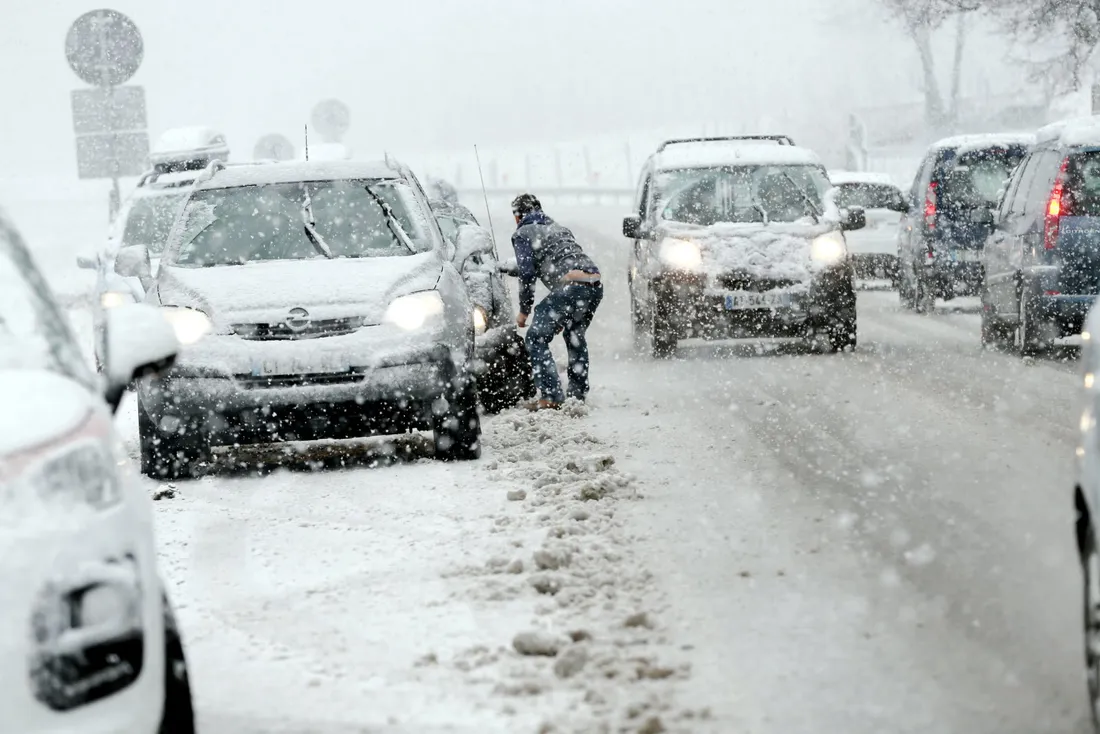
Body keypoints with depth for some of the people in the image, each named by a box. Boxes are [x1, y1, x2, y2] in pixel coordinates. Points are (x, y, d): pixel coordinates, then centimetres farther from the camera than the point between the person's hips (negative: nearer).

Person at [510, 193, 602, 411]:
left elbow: (527, 273, -1)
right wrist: (563, 315, 37)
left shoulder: (523, 234, 10)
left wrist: (524, 310, 10)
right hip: (595, 284, 7)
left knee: (537, 338, 1)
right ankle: (578, 394, 28)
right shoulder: (559, 228, 33)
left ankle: (551, 395, -9)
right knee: (575, 337, 27)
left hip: (571, 285, -7)